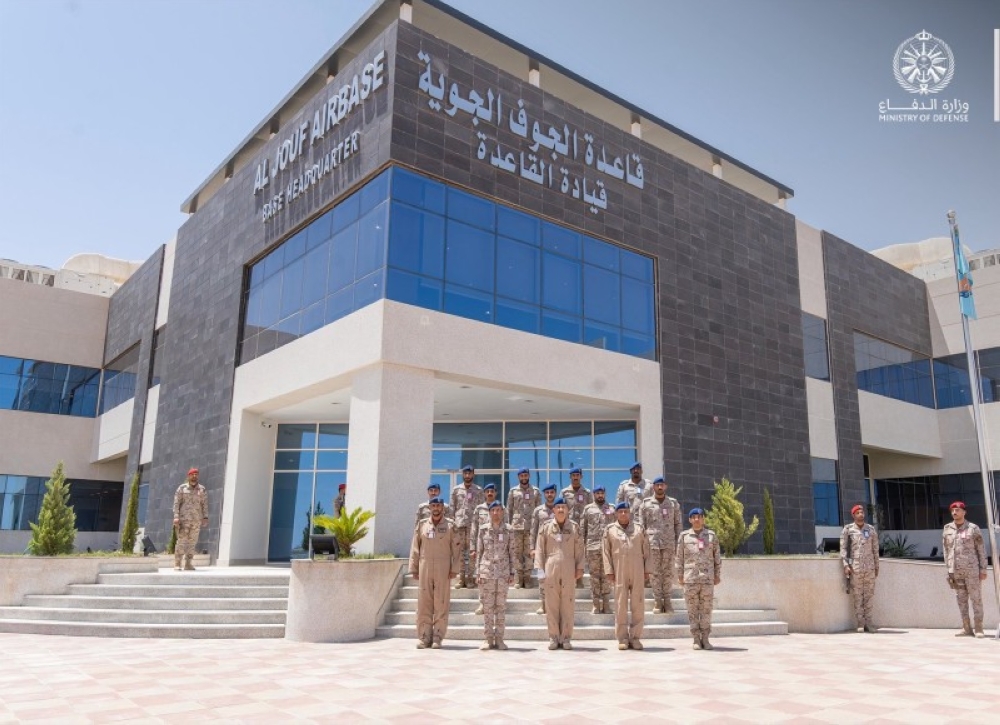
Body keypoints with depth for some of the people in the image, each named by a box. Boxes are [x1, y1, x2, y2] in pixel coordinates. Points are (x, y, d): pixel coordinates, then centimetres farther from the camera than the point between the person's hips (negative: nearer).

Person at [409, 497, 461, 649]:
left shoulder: (450, 526, 5)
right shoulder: (422, 525, 10)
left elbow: (456, 549, 2)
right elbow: (415, 548, 10)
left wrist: (454, 569, -6)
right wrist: (413, 569, 4)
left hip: (443, 569, -2)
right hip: (424, 568, 2)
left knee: (441, 603, -2)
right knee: (423, 602, 1)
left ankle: (437, 638, 3)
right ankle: (424, 637, 7)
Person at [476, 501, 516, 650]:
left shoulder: (508, 530, 4)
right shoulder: (483, 529, 5)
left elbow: (511, 552, 5)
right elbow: (479, 552, 6)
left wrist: (512, 573, 0)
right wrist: (478, 572, 2)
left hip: (503, 572, 0)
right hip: (487, 571, 0)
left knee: (501, 605, 3)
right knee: (487, 606, 2)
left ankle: (499, 638, 10)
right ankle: (488, 638, 8)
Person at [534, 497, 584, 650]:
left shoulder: (574, 527, 9)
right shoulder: (545, 526, 6)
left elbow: (579, 549, 7)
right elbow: (539, 548, 4)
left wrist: (579, 568, 1)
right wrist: (539, 568, -3)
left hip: (569, 570, 1)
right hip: (551, 568, 0)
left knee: (568, 604, 2)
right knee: (551, 604, 2)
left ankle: (566, 638, 10)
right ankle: (553, 637, 10)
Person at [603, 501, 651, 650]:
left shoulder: (639, 529, 11)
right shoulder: (610, 530, 7)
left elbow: (646, 551, 10)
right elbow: (606, 552, 4)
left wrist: (647, 571, 3)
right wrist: (609, 571, -4)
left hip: (638, 572, 1)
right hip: (619, 572, -1)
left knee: (638, 604, 1)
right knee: (621, 605, 0)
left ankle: (635, 637, 9)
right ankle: (622, 638, 6)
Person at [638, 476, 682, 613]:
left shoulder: (673, 503, 9)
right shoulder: (646, 504, 6)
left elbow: (678, 525, 9)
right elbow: (641, 526, 6)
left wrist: (679, 544, 3)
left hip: (669, 543, 1)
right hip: (652, 543, -1)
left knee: (668, 572, 1)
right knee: (655, 573, 1)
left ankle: (667, 600, 10)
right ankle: (657, 601, 8)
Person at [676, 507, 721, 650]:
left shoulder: (711, 535, 7)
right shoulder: (684, 536, 5)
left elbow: (717, 557, 10)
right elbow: (680, 558, 7)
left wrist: (717, 575, 6)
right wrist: (680, 576, 4)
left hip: (708, 578, 0)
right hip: (690, 579, 0)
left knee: (706, 609, 2)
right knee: (692, 609, 2)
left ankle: (705, 639, 11)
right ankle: (696, 639, 10)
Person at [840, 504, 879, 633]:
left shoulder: (871, 529, 7)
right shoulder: (848, 530, 0)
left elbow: (875, 549, 11)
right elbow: (843, 548, -3)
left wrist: (876, 567, 10)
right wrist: (846, 565, -12)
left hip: (870, 568, 2)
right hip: (855, 568, -2)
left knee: (868, 595, 4)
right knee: (857, 596, 1)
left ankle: (868, 622, 10)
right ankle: (860, 623, 6)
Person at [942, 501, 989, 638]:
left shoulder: (973, 528, -3)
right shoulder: (947, 530, 6)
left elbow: (981, 550, -2)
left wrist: (983, 569, -6)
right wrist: (948, 569, 7)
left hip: (972, 570, -3)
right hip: (956, 571, 4)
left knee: (976, 598, 1)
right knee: (961, 600, 6)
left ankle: (979, 629, 7)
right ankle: (967, 629, 11)